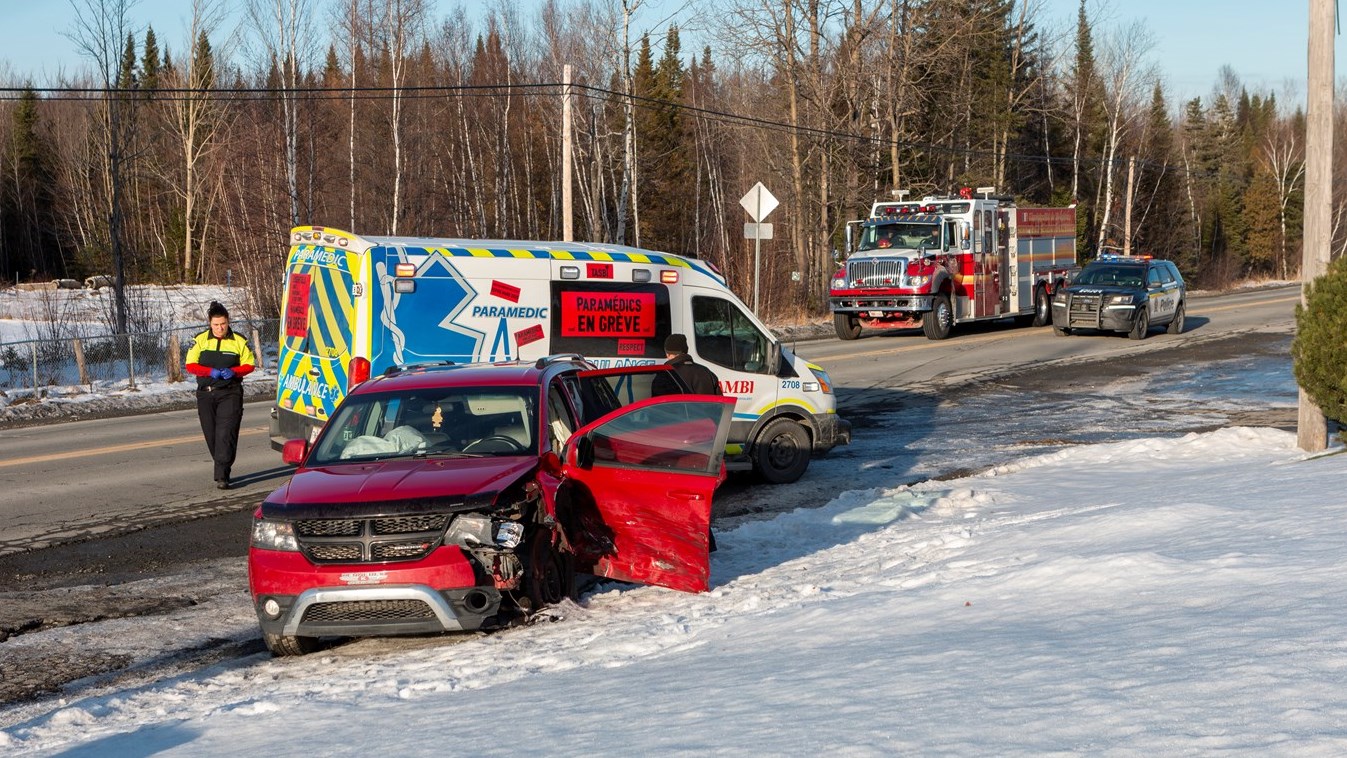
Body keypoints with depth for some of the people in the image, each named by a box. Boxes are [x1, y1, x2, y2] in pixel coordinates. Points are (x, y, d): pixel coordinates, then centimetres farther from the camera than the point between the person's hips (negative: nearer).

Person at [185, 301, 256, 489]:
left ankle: (222, 476, -18)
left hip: (230, 394, -2)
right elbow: (190, 366, 0)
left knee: (226, 433, -14)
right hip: (206, 394, 3)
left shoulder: (238, 341, 2)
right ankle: (222, 469, 24)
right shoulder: (200, 340, 4)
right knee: (211, 434, 7)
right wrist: (211, 371, -16)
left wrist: (233, 371, -14)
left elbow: (249, 365, 6)